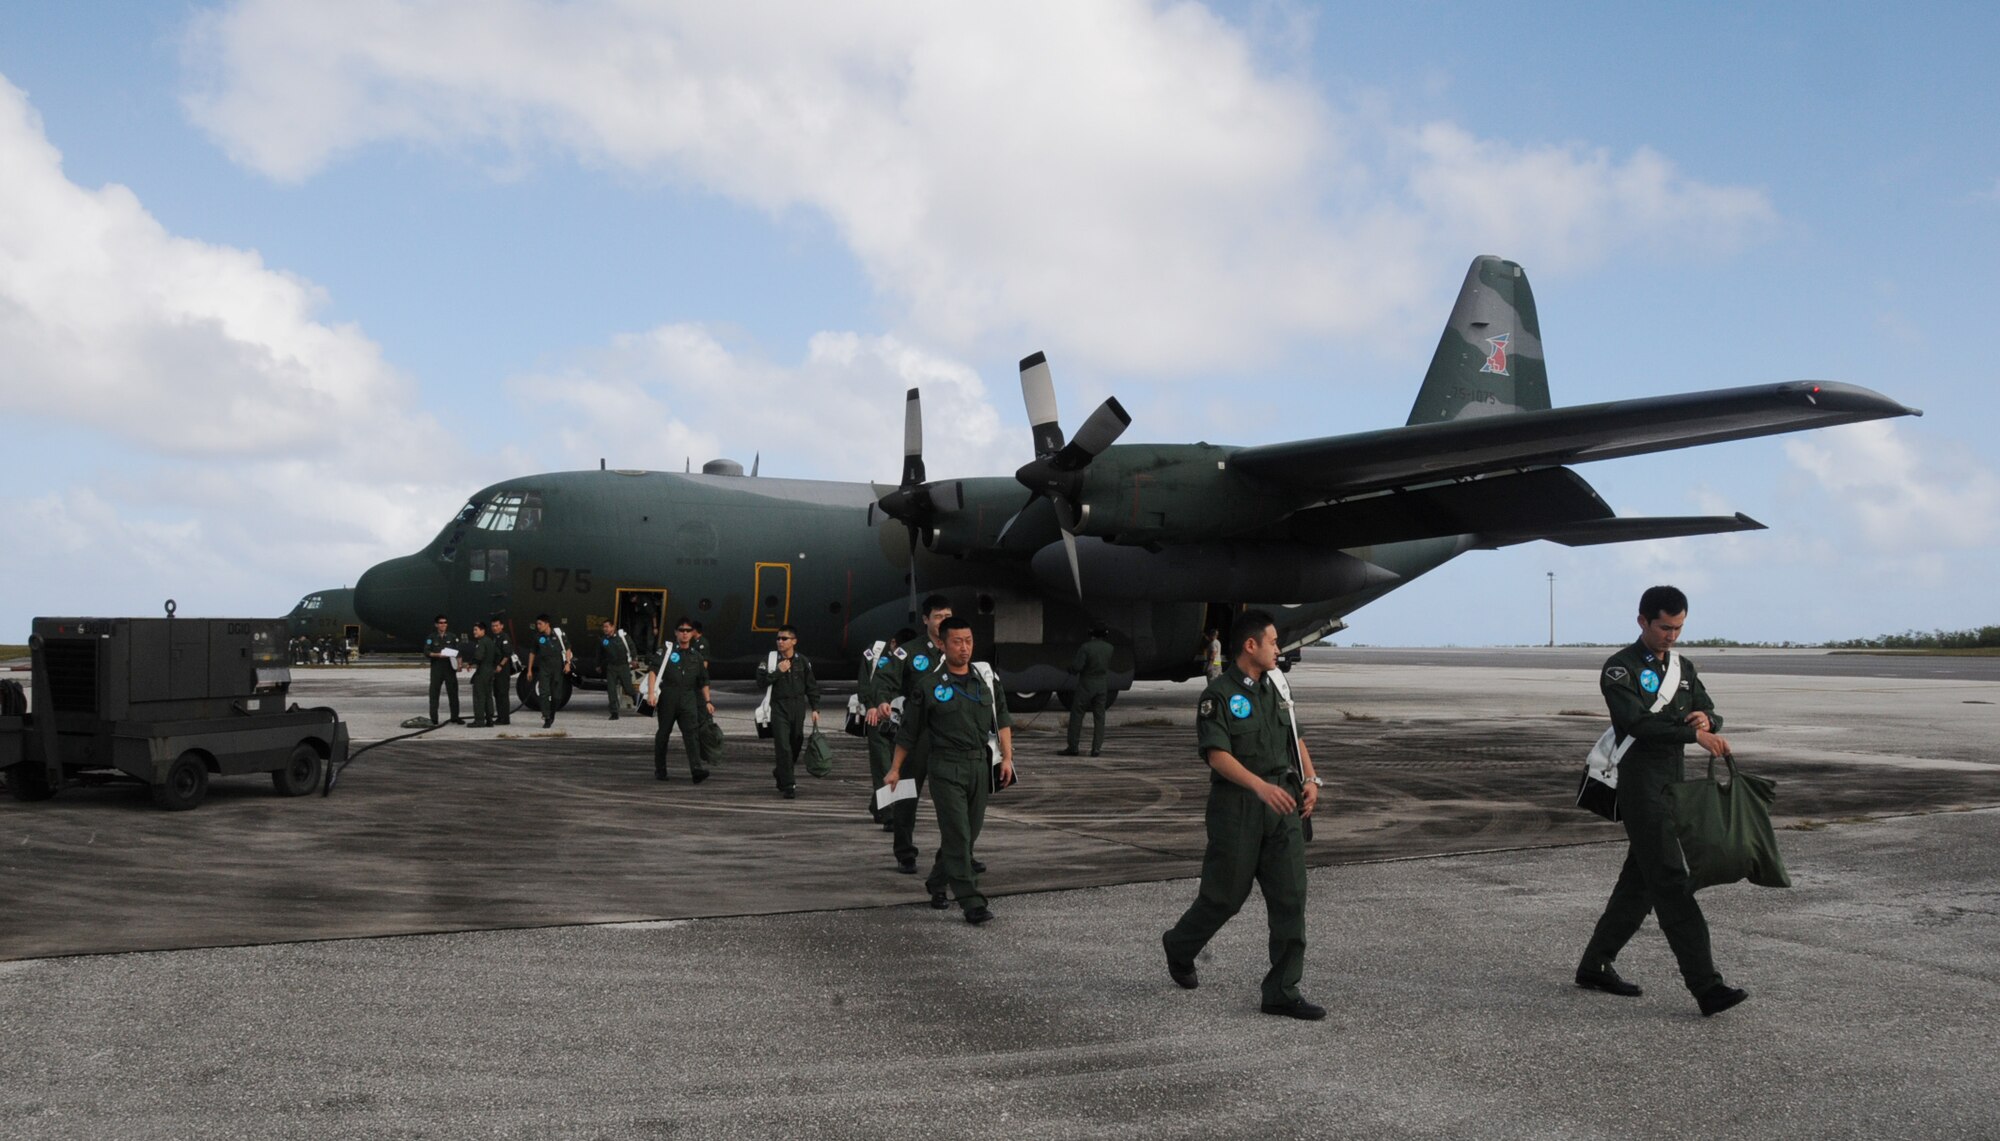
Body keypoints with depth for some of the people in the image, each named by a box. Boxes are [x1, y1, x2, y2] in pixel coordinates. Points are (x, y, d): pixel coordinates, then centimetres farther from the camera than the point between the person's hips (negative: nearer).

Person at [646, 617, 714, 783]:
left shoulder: (696, 657, 15)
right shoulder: (666, 651, 3)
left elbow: (703, 682, 22)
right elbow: (653, 672, -6)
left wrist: (707, 701, 15)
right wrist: (651, 693, -18)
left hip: (688, 699, 2)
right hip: (667, 698, -2)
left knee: (692, 732, -14)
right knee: (663, 734, 8)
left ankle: (697, 768, -25)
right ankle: (659, 770, 21)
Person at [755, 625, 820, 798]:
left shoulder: (802, 661, 5)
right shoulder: (771, 659, -1)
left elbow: (811, 686, 10)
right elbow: (761, 681, -7)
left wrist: (815, 708, 6)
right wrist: (778, 671, -15)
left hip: (798, 708, 3)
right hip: (779, 707, -3)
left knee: (796, 744, 10)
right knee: (783, 747, -10)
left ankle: (781, 773, 35)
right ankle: (788, 785, -8)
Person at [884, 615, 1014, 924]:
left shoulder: (987, 679, 8)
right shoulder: (929, 685, -4)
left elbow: (1002, 719, 16)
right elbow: (908, 732, 4)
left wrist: (1007, 757, 7)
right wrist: (895, 769, 7)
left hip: (980, 765, 5)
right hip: (947, 768, -5)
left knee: (969, 834, 12)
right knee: (957, 835, -9)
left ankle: (937, 883, 32)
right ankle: (972, 903, -9)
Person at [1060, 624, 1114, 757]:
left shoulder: (1085, 647, -15)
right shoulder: (1109, 648, 0)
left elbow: (1076, 667, -18)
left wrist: (1071, 666, 3)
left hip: (1086, 685, -4)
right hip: (1102, 685, 4)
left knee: (1076, 716, 3)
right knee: (1099, 717, 8)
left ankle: (1072, 747, 2)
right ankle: (1096, 748, 2)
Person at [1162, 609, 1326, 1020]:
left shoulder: (1275, 689, 14)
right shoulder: (1219, 694, -10)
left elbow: (1295, 739, 22)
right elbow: (1217, 754, -18)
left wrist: (1310, 779, 5)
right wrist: (1261, 786, -30)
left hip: (1283, 806, 6)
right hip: (1237, 807, -6)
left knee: (1290, 897, 0)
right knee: (1225, 894, 5)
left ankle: (1283, 991, 5)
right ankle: (1179, 947, 33)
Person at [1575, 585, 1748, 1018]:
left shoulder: (1682, 667, 16)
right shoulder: (1620, 669, -9)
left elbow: (1709, 713, 14)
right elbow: (1637, 723, -22)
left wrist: (1707, 718, -10)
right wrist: (1692, 733, -32)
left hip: (1672, 783, 8)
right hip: (1640, 784, -8)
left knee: (1640, 880, 12)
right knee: (1672, 884, -12)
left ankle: (1594, 966, 24)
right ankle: (1706, 987, -15)